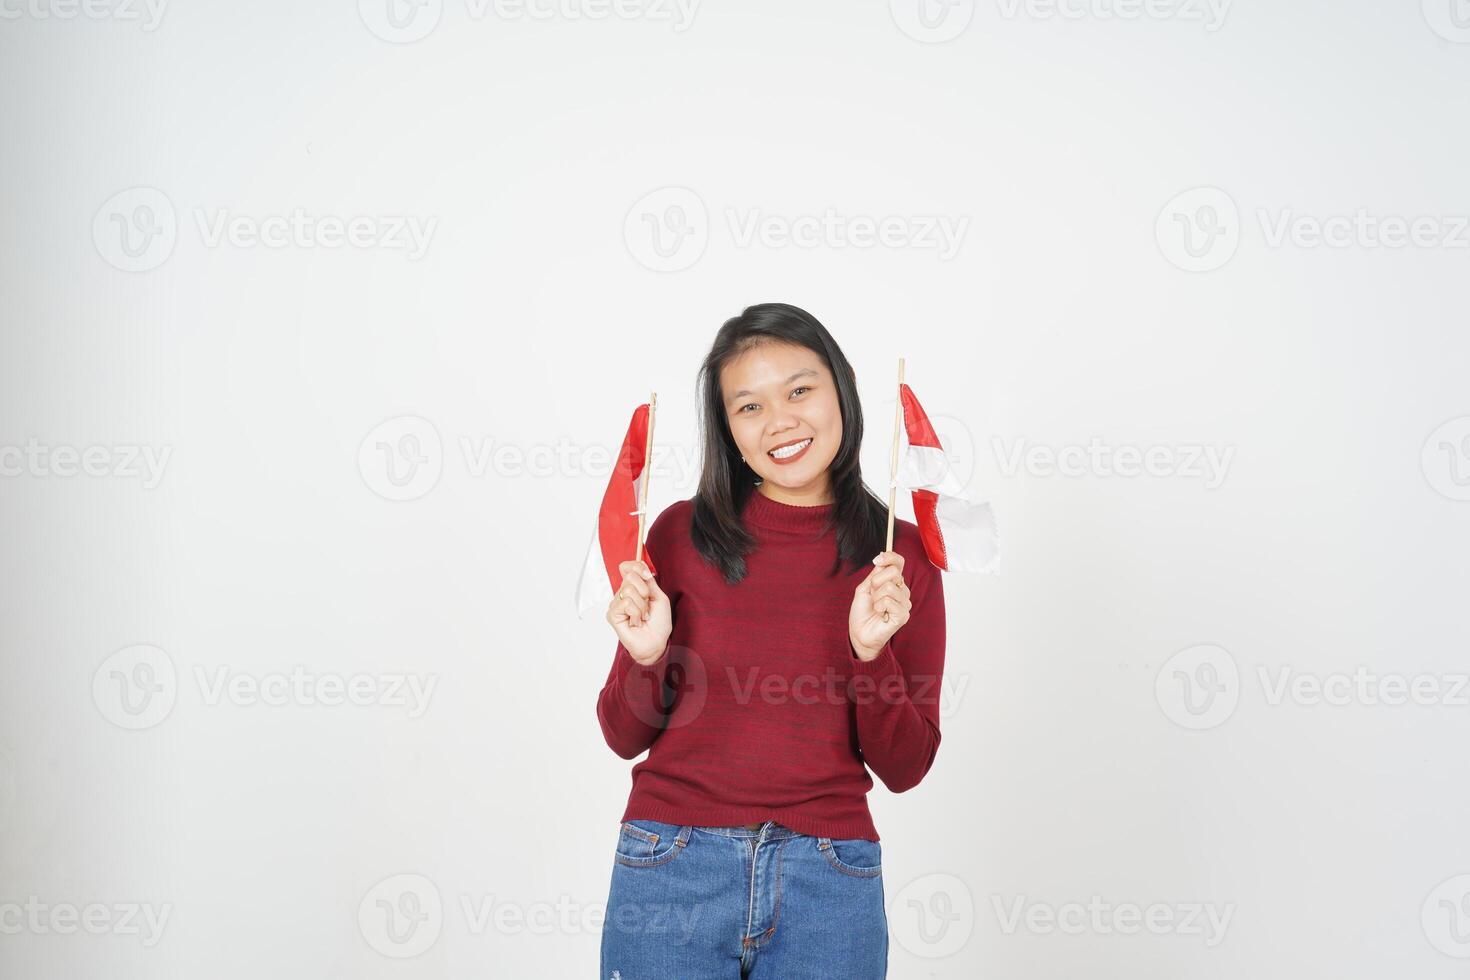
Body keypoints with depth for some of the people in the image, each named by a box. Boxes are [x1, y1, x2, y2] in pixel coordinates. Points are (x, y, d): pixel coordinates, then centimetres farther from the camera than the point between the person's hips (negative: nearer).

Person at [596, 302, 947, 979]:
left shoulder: (902, 556, -1)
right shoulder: (682, 535, -2)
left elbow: (903, 768, 0)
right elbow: (626, 737, 4)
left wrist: (871, 650, -15)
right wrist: (646, 657, -14)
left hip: (829, 879, 0)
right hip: (672, 869, 0)